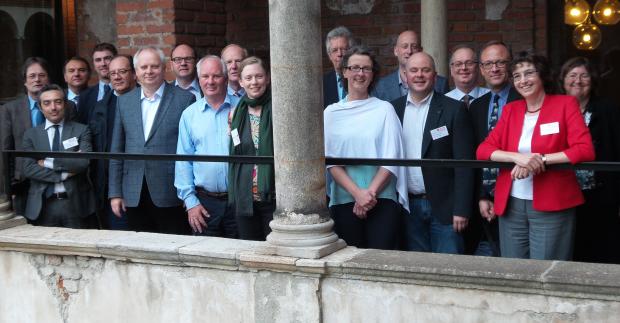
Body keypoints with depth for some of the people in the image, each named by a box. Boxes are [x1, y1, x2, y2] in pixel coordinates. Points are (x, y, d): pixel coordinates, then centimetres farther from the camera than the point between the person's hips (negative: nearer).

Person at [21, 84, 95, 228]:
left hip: (74, 203, -1)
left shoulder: (81, 130, 4)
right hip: (43, 205, 1)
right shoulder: (31, 135, 8)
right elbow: (29, 169, -3)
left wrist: (48, 162, -10)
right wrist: (64, 174, -12)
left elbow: (84, 162, -10)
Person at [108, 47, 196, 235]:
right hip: (134, 196, 4)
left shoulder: (184, 99, -1)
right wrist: (115, 192, 7)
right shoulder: (124, 101, 11)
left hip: (171, 194, -3)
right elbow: (116, 149, 12)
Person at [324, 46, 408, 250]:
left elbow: (392, 158, -1)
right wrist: (357, 193, -12)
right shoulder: (331, 113, 8)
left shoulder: (384, 109, 5)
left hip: (382, 200, -1)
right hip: (344, 201, 1)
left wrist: (371, 193, -11)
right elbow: (330, 160, 1)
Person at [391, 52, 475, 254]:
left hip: (444, 206, -3)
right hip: (408, 205, 3)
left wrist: (461, 209, -11)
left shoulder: (454, 110, -4)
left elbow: (464, 162, -7)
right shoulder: (394, 109, 6)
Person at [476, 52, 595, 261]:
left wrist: (541, 159, -20)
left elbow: (585, 150, -11)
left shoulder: (565, 104, 0)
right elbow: (483, 150, 2)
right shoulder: (511, 109, 11)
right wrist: (517, 157, -17)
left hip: (551, 207, -4)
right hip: (511, 206, 4)